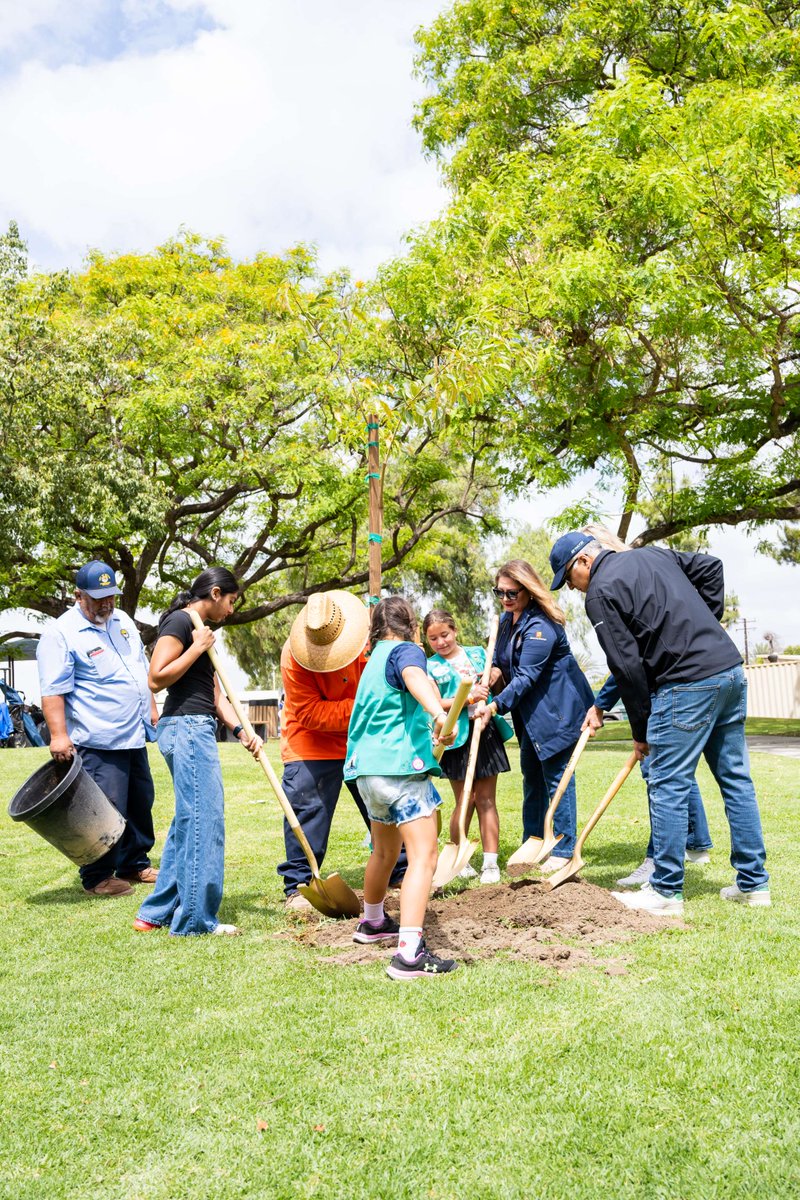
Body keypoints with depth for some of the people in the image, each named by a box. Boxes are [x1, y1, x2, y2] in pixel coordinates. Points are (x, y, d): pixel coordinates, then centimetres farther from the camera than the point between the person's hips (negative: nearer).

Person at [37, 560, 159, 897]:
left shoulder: (123, 621, 13)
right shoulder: (60, 634, -11)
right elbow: (53, 690, -16)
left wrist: (152, 710, 19)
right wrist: (58, 735, -22)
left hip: (134, 737, 8)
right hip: (98, 743, -8)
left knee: (141, 804, 15)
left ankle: (134, 865, 29)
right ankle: (97, 878, 9)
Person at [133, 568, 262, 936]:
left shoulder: (202, 632, 20)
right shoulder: (178, 622, -8)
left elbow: (215, 694, 16)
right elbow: (156, 678, -17)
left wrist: (242, 730, 3)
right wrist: (197, 647, -13)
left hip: (197, 730, 10)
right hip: (186, 728, -10)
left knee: (188, 821, 14)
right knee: (203, 819, -6)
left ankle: (156, 913, 22)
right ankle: (195, 918, 3)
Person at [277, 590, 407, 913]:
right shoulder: (295, 655, -27)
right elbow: (310, 713, -25)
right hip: (313, 740, -3)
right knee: (307, 807, -8)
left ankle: (402, 870, 23)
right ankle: (297, 886, 3)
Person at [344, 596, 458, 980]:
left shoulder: (375, 659, 23)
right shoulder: (405, 650, -5)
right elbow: (415, 678, -31)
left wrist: (446, 705, 57)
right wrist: (438, 712, -51)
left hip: (368, 769, 9)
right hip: (401, 766, -9)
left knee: (385, 850, 27)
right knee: (423, 856, -12)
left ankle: (372, 922, 46)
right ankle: (409, 954, -22)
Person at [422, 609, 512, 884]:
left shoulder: (478, 653, 11)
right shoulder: (430, 667, 3)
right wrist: (469, 698, -17)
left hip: (486, 732, 2)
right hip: (457, 737, -2)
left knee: (486, 800, 4)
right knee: (465, 801, 3)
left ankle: (491, 863, 8)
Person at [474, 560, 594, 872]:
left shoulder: (540, 627, -23)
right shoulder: (506, 619, 7)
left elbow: (526, 677, -27)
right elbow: (501, 658, 19)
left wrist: (495, 706, -31)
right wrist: (496, 671, -5)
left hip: (558, 708, -10)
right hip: (531, 711, 10)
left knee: (556, 776, -5)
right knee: (531, 775, 16)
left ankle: (563, 851, 4)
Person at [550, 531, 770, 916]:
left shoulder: (600, 592, -6)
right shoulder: (653, 554, 18)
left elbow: (627, 666, -8)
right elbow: (710, 567, 21)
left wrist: (641, 730, 1)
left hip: (688, 684, -9)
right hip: (731, 670, 9)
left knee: (668, 787, -1)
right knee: (735, 779, 13)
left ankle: (666, 892, 5)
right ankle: (753, 883, 21)